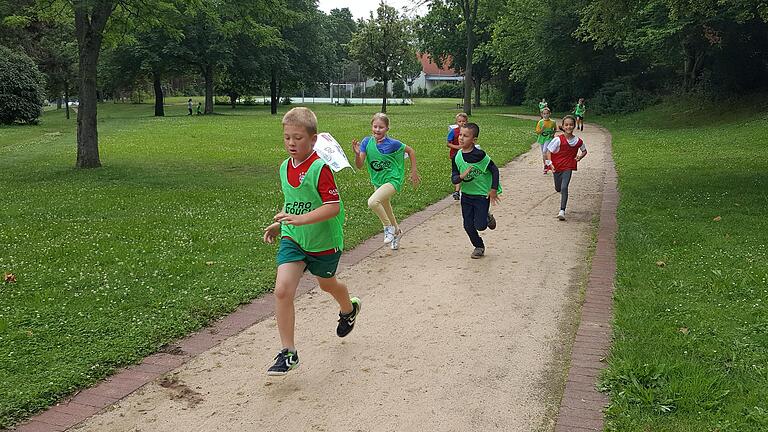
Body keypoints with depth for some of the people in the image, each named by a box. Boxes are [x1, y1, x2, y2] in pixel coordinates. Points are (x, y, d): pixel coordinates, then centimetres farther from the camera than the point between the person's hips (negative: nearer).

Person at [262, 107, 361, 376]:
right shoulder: (285, 168, 2)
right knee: (282, 290, -13)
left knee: (327, 284, 21)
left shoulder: (320, 168, -21)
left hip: (323, 241, -4)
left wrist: (300, 219, -33)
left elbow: (333, 207, -25)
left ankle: (349, 309, 58)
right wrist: (279, 224, 10)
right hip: (292, 239, 5)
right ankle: (288, 353, -4)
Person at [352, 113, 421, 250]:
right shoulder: (367, 142, -9)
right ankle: (396, 231, 52)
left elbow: (410, 151, -2)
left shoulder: (392, 144, -18)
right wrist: (357, 153, -30)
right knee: (385, 209, 23)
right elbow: (359, 165, -11)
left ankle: (389, 227, -4)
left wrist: (414, 171, 0)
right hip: (377, 181, 6)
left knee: (372, 202, -28)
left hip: (392, 179, -6)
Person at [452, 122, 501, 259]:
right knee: (468, 226, 6)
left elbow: (494, 170, -11)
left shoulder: (480, 155, -20)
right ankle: (479, 246, 29)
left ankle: (487, 217, 28)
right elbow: (454, 178, -3)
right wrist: (461, 177, -26)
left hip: (482, 195, -5)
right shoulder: (457, 157, -5)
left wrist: (494, 190, -11)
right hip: (466, 195, 5)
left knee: (480, 226, -7)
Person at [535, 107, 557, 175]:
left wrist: (553, 134, 0)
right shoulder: (540, 122, -4)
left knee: (544, 152, -22)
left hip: (549, 139, -3)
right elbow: (538, 132, -5)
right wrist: (542, 129, -21)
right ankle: (545, 167, 27)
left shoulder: (552, 122, -4)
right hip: (541, 139, 3)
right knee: (543, 154, 11)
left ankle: (546, 165, -5)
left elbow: (555, 129, 17)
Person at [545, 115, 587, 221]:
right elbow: (549, 151, -8)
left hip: (568, 167, -1)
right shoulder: (558, 140, -14)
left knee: (564, 188, -16)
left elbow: (584, 151, 14)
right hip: (557, 167, 1)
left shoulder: (578, 141, -5)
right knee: (558, 188, 16)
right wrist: (550, 163, -20)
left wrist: (580, 156, -7)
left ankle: (562, 211, -14)